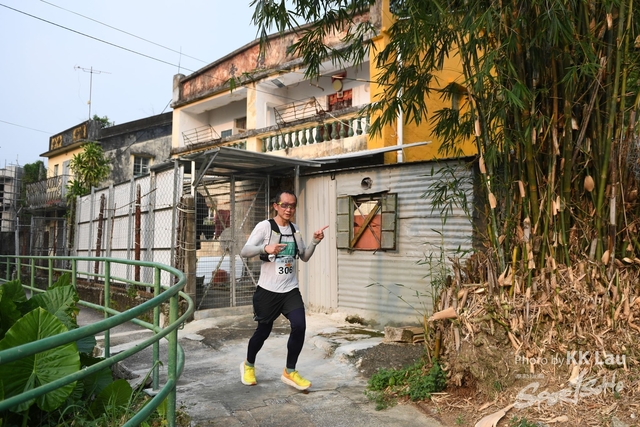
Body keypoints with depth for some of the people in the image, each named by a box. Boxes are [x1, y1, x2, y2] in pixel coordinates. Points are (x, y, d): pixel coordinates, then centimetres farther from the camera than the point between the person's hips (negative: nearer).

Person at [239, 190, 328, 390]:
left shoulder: (295, 229, 9)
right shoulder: (264, 226, -9)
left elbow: (304, 257, 14)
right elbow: (244, 252, -17)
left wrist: (315, 242, -3)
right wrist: (265, 248, -34)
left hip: (291, 289, 4)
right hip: (268, 290, -4)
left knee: (299, 326, -12)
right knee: (263, 331, 8)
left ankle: (290, 372, 8)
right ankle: (248, 365, 37)